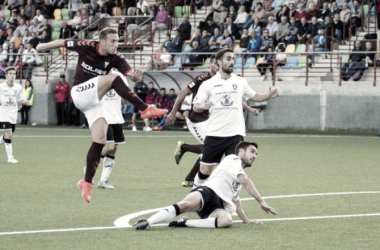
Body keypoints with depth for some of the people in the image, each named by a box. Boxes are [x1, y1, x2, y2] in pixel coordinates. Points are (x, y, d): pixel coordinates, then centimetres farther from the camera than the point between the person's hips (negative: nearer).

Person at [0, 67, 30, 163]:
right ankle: (10, 157, -11)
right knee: (8, 135, -15)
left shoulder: (18, 88, 2)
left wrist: (25, 101, -12)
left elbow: (20, 99, 9)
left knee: (9, 136, 10)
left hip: (13, 115, 5)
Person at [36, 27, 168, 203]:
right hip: (80, 92, -5)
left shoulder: (116, 58, -7)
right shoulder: (86, 47, -14)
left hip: (94, 101, 5)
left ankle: (87, 182, 6)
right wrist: (43, 47, 13)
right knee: (112, 78, -27)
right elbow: (63, 43, 0)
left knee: (100, 140, -4)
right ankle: (145, 109, -30)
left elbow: (129, 73, -22)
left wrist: (134, 75, -45)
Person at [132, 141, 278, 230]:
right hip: (208, 192, -6)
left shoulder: (240, 174, 38)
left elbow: (235, 199, 51)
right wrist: (261, 202, -3)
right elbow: (246, 182, -1)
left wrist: (245, 220, 46)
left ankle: (184, 223, -30)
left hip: (218, 207, 6)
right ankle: (147, 222, -44)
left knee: (226, 221, -33)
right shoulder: (232, 159, 14)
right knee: (186, 204, -40)